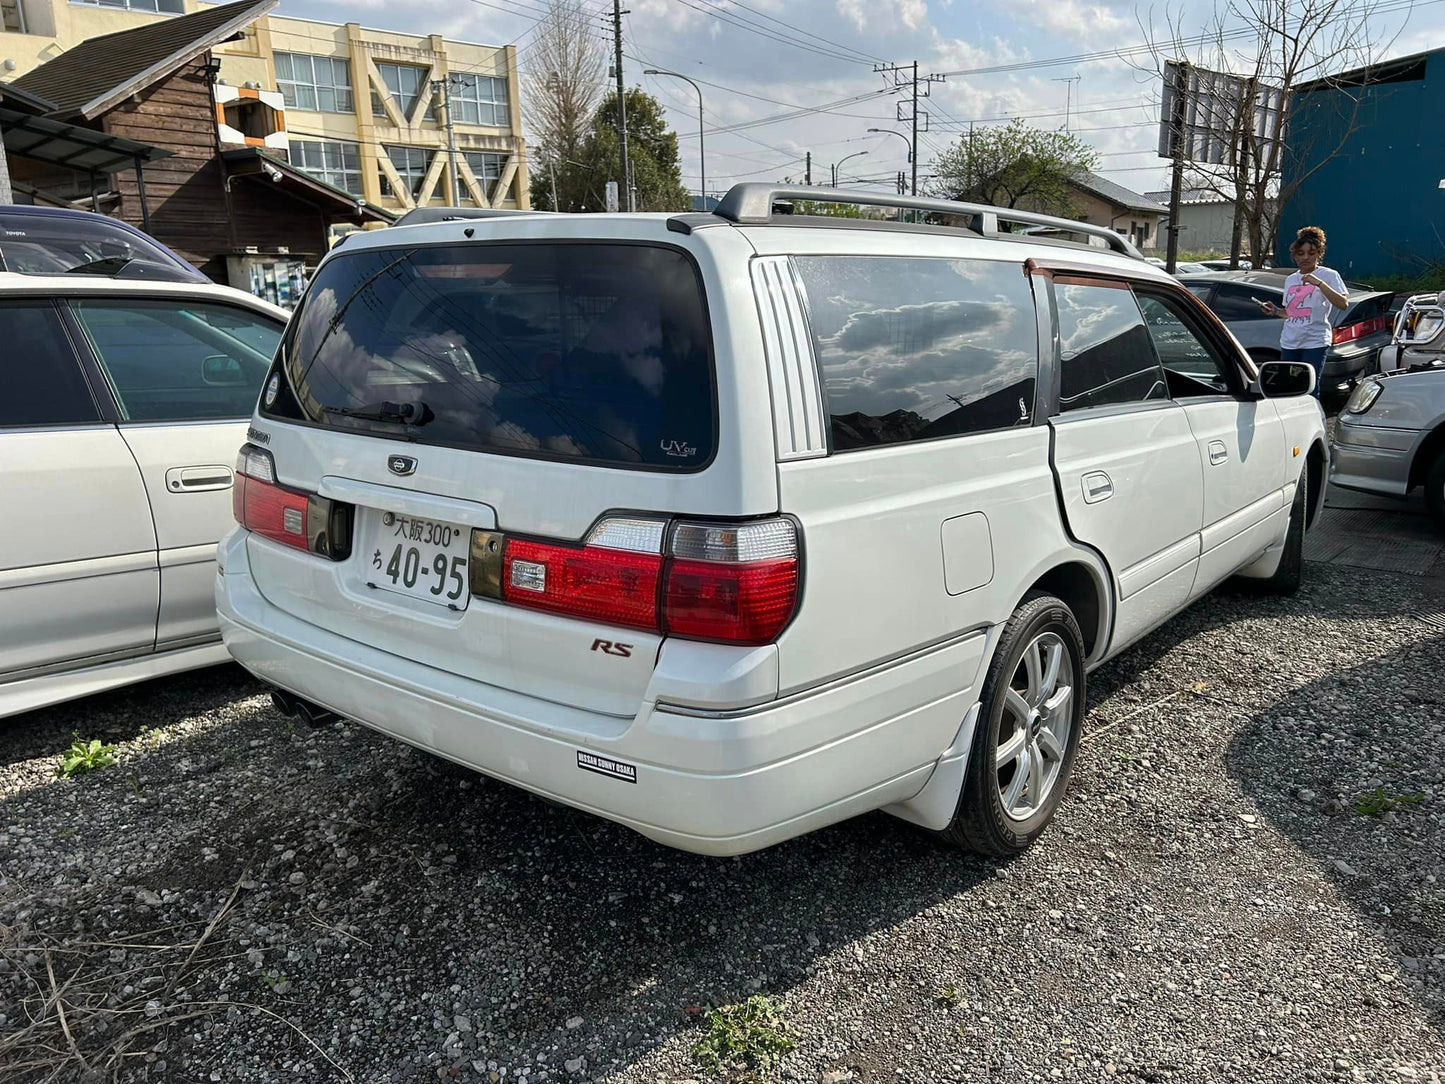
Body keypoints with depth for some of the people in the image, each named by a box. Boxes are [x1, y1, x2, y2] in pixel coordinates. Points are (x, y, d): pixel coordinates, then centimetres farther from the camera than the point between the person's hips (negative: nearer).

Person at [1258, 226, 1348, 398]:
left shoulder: (1329, 276, -1)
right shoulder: (1290, 280, 16)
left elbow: (1343, 304, -16)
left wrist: (1319, 283, -23)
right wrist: (1276, 311, 4)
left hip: (1314, 343, -5)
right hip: (1289, 343, 6)